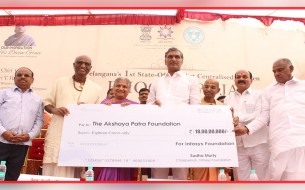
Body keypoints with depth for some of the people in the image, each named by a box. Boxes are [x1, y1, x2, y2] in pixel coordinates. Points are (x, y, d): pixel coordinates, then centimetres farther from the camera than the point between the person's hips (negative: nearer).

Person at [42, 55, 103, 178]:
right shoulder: (60, 82, 10)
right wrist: (54, 110, -9)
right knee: (53, 171, 0)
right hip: (58, 135, 0)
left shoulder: (96, 89, 9)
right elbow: (47, 103, 12)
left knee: (74, 173, 3)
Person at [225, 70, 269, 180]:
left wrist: (237, 117, -17)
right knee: (242, 178, 9)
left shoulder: (259, 94, 4)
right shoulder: (228, 99, 14)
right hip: (238, 145, 3)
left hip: (258, 143, -3)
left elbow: (260, 115, -10)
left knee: (263, 177, 5)